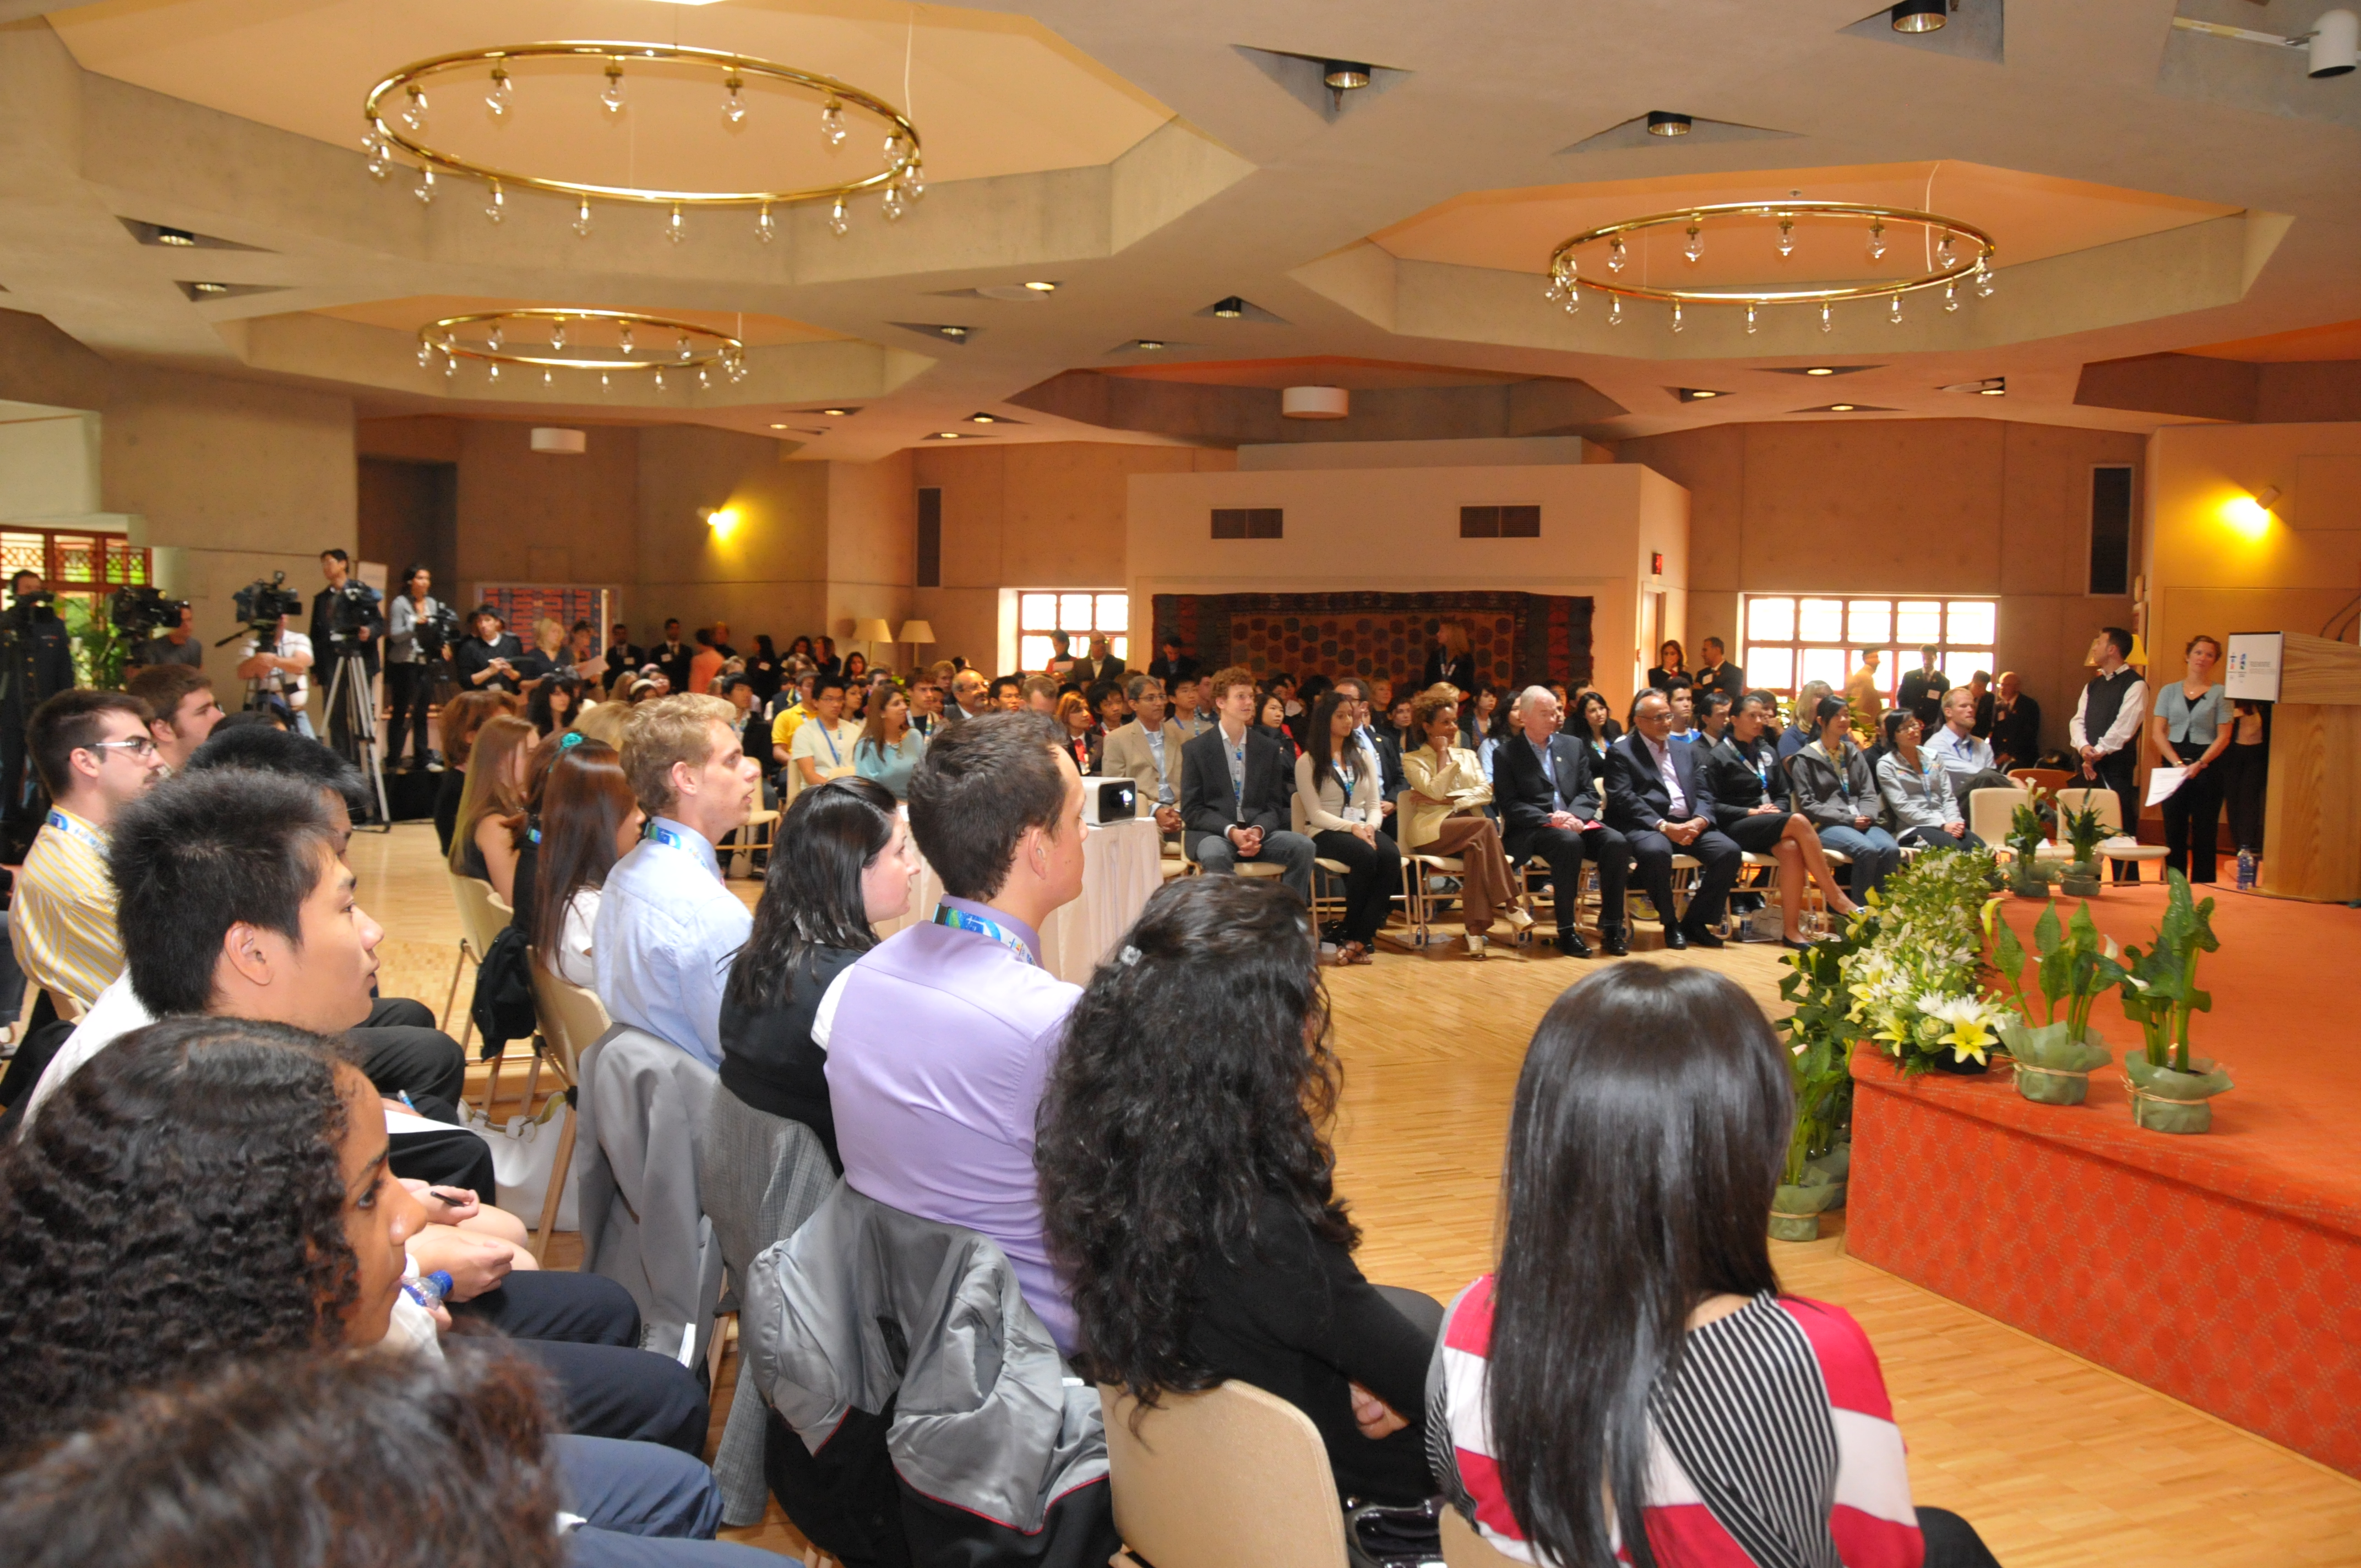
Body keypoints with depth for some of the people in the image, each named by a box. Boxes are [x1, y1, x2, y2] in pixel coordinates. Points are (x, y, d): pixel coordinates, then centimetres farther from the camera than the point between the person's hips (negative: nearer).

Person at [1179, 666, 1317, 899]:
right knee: (1216, 854, -39)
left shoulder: (1269, 749, 12)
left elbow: (1274, 805, 11)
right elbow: (1191, 810, -2)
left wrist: (1258, 830, -13)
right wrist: (1231, 831, -18)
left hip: (1258, 831, 4)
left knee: (1304, 846, -24)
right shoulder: (1195, 749, 3)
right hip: (1211, 832, -3)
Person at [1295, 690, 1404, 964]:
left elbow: (1374, 806, 12)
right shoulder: (1307, 762, 1)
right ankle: (1354, 934, -18)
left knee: (1391, 856, -30)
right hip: (1326, 833, -5)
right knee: (1366, 856, -36)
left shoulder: (1364, 757, 17)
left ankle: (1357, 940, -27)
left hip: (1362, 828, 5)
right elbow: (1316, 814, -7)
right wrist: (1352, 827, -20)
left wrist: (1369, 827, -11)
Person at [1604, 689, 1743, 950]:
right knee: (1655, 851, -38)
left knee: (1729, 852, -20)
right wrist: (1664, 826, -18)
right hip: (1647, 825, -5)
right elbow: (1624, 800, -8)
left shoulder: (1687, 751, 24)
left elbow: (1702, 794, 16)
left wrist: (1699, 821, -8)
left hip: (1689, 824, 5)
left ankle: (1695, 922, -3)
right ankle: (1670, 923, -14)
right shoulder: (1620, 753, 6)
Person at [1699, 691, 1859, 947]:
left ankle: (1791, 929, -34)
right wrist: (1751, 812, -13)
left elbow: (1784, 795, 22)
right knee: (1798, 822, -30)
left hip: (1770, 827, 5)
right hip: (1735, 828, -5)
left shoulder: (1768, 752, 21)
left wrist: (1778, 809, -2)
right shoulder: (1716, 757, 2)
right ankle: (1837, 899, -25)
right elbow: (1709, 804, -7)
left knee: (1791, 848, -33)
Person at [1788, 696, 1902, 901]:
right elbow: (1807, 804, -4)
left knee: (1891, 849, -27)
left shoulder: (1854, 754, 20)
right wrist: (1847, 819, -12)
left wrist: (1867, 816, -6)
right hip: (1826, 826, -5)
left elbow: (1869, 793, 17)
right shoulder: (1805, 759, 4)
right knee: (1867, 850, -33)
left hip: (1861, 823, 5)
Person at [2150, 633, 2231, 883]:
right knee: (2174, 832, 4)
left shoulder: (2220, 694, 3)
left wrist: (2200, 764, -16)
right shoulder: (2169, 691, 10)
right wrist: (2177, 763, -9)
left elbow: (2223, 737, -2)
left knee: (2204, 833, -2)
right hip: (2173, 766, 2)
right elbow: (2157, 733, 3)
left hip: (2207, 767, -2)